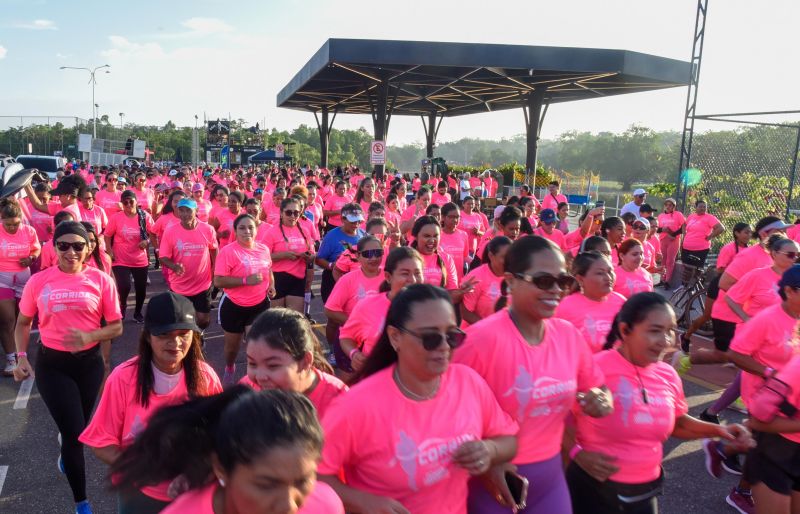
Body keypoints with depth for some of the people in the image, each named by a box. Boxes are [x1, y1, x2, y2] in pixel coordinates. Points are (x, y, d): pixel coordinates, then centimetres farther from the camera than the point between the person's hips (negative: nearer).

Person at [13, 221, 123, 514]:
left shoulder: (101, 280, -8)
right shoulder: (38, 281, -5)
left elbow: (116, 327, -5)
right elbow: (23, 323, 8)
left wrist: (89, 336, -23)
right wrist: (21, 357, -6)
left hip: (89, 363, 1)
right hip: (52, 364, -1)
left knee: (78, 428, 20)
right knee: (74, 432, -3)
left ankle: (66, 454, 58)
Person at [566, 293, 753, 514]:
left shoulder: (668, 375, -1)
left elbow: (676, 423, 16)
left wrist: (717, 430, 2)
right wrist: (577, 453, -24)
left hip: (646, 490, 6)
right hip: (595, 488, -6)